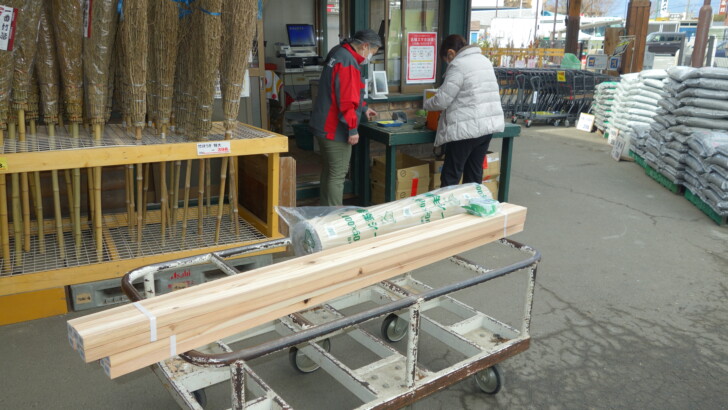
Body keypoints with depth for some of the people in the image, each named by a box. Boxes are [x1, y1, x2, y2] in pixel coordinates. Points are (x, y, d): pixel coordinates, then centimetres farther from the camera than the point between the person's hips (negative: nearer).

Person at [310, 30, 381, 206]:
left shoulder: (338, 54, 14)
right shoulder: (348, 62, -19)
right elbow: (347, 100, -25)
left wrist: (363, 108, 31)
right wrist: (353, 128, -20)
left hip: (323, 125, 11)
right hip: (336, 129, -11)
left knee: (328, 171, 19)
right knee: (337, 175, -3)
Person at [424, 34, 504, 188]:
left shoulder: (458, 65, -10)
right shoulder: (484, 60, 16)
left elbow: (442, 100, -12)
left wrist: (426, 104, 8)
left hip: (467, 128, -8)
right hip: (488, 124, 8)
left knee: (450, 177, 0)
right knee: (474, 174, 14)